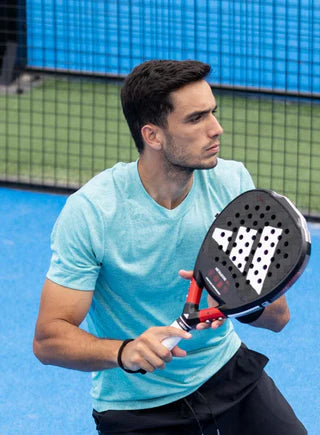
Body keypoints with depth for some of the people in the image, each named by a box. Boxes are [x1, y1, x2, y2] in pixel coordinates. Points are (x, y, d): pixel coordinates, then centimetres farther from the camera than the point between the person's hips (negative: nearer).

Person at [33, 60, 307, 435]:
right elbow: (49, 339, -19)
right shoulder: (90, 210, -19)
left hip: (226, 372, 2)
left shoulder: (232, 182, -7)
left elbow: (277, 316, -7)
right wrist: (125, 352, -37)